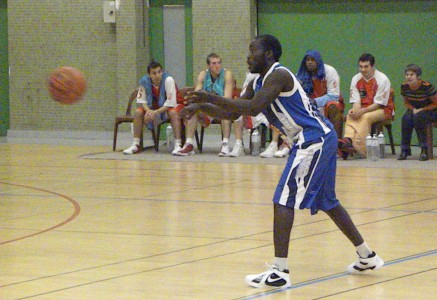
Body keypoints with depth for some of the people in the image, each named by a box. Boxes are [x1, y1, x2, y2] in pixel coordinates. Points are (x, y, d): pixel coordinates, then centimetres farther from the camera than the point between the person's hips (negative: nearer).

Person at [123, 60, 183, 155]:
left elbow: (171, 103, -28)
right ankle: (136, 145, -11)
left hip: (169, 108, -4)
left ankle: (178, 145, -37)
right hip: (155, 107, 4)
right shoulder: (144, 81, -15)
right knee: (138, 112, -18)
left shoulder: (168, 80, -27)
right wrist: (148, 111, -29)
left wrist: (155, 112, -35)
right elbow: (141, 100, -8)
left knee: (173, 112, -37)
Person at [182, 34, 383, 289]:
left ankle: (280, 272, -16)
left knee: (283, 201, -13)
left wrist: (211, 97, -25)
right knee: (327, 202, 21)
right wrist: (201, 106, 4)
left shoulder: (278, 75, -15)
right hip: (321, 139, 11)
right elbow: (232, 113, 18)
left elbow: (252, 108, -28)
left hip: (314, 140, -11)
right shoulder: (258, 83, 15)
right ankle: (367, 257, 31)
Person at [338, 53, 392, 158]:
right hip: (363, 109, 5)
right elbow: (356, 101, 1)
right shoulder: (356, 79, 4)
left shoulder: (382, 79, -13)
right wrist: (355, 110, -23)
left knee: (365, 117, -34)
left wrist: (363, 111, -27)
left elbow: (379, 103, -15)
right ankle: (348, 141, -48)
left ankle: (358, 148, -45)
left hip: (382, 110, -5)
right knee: (350, 115, -26)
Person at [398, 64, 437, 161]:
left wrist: (421, 110, -21)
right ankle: (405, 150, -21)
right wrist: (413, 109, -12)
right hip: (414, 110, 4)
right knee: (406, 118, -29)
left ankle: (424, 150, -29)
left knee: (418, 117, -36)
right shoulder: (404, 86, -8)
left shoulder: (427, 86, -23)